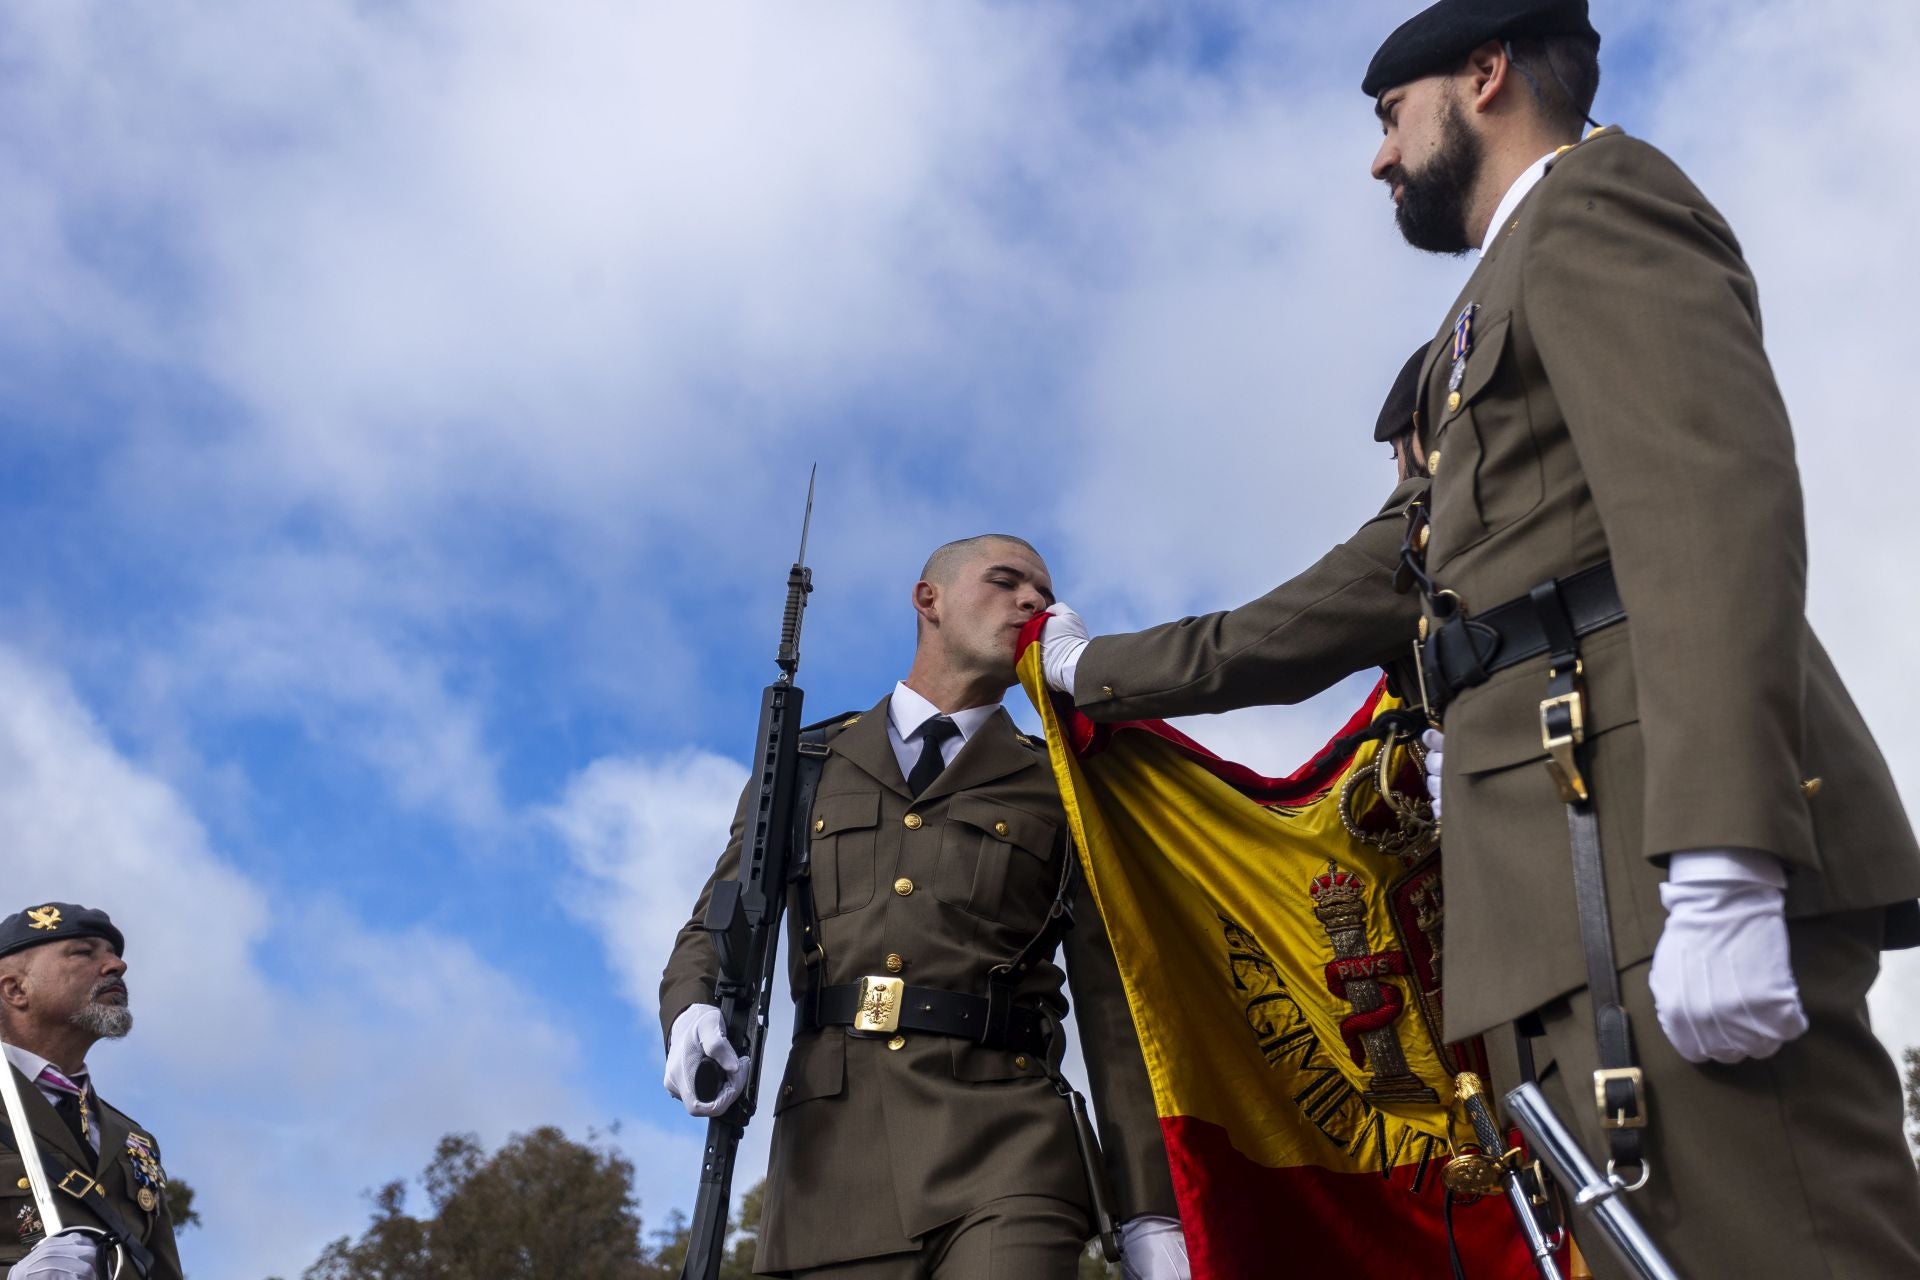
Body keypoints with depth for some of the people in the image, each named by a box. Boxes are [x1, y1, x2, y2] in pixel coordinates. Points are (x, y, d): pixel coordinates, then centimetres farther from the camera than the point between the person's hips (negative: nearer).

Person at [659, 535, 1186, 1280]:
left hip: (1006, 1157, -1)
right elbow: (715, 931, 16)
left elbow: (1111, 1009, 9)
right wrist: (693, 1018, -9)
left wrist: (1150, 1214, 2)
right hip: (834, 1156, 1)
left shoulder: (1060, 792, 15)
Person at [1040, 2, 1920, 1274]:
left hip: (1651, 834, -9)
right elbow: (1365, 600, 34)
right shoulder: (1509, 325, 33)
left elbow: (1711, 496, -13)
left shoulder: (1595, 193, 5)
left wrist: (1719, 871, -23)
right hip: (1595, 883, 9)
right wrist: (1104, 671, 39)